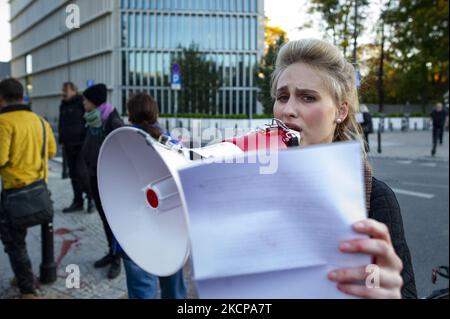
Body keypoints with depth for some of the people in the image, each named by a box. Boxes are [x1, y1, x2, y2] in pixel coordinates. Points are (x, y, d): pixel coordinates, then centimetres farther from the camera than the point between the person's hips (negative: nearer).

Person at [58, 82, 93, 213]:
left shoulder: (82, 103, -8)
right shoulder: (63, 105, 15)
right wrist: (61, 140, 18)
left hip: (82, 144, -7)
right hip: (68, 146, 7)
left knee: (81, 172, -13)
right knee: (73, 174, 9)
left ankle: (91, 198, 7)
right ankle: (78, 202, 17)